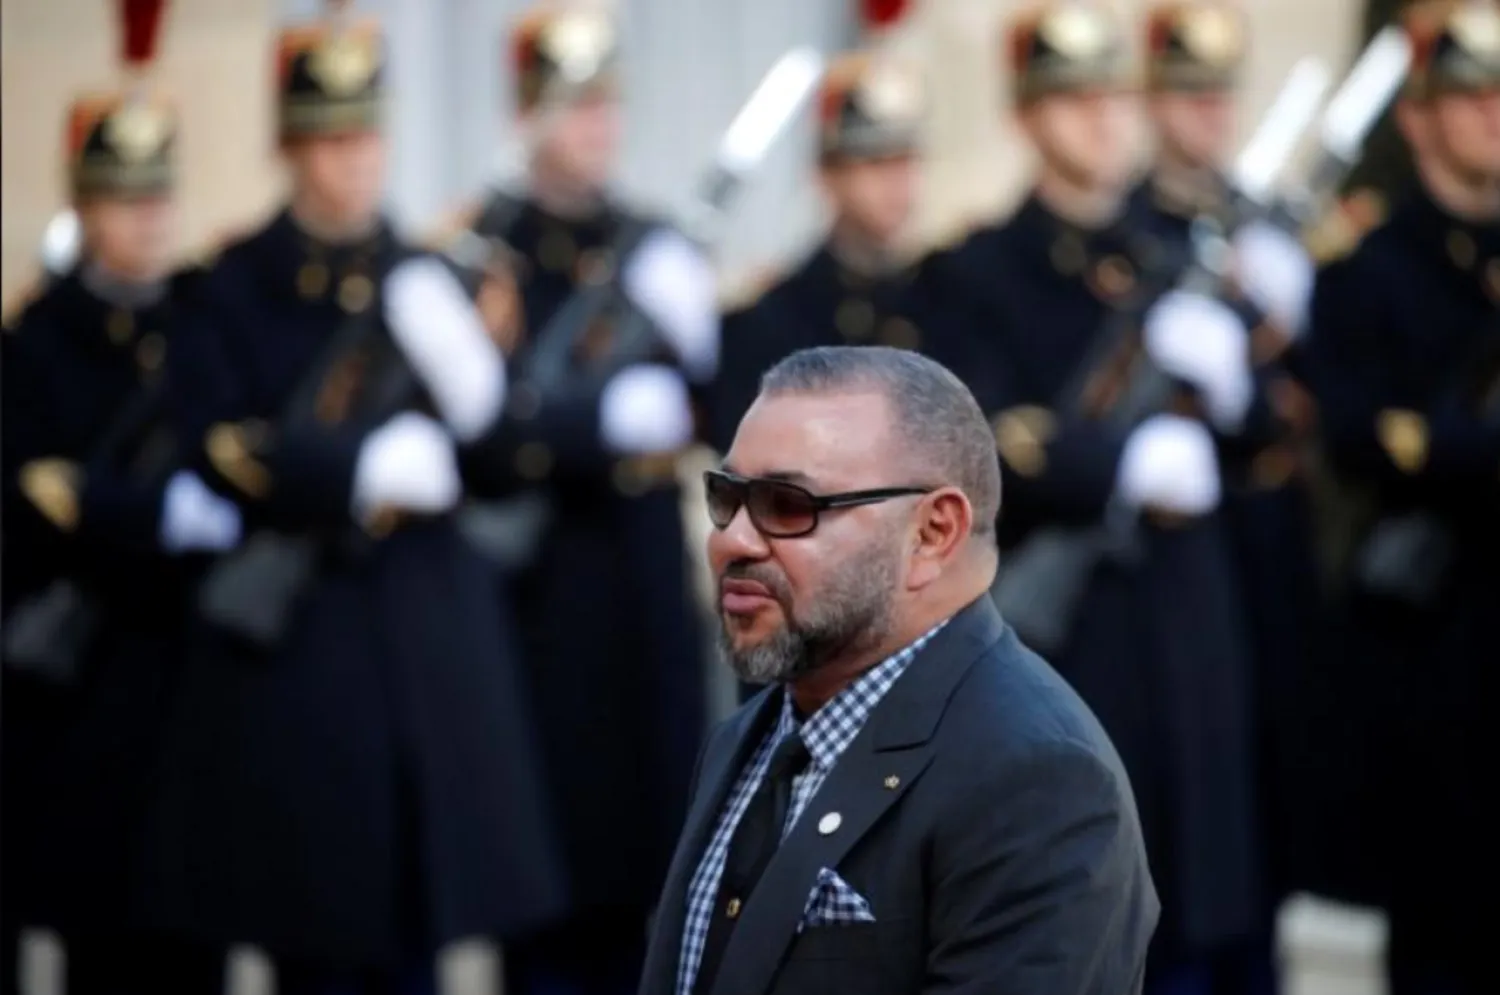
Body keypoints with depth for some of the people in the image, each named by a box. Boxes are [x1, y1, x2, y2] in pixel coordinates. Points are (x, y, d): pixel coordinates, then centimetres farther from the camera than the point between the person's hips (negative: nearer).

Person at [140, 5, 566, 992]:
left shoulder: (427, 280, 10)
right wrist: (366, 472, -15)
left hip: (429, 620, 3)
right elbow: (221, 455, -9)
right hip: (293, 633, -3)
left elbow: (485, 457, 5)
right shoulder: (236, 290, 2)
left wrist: (472, 375, -14)